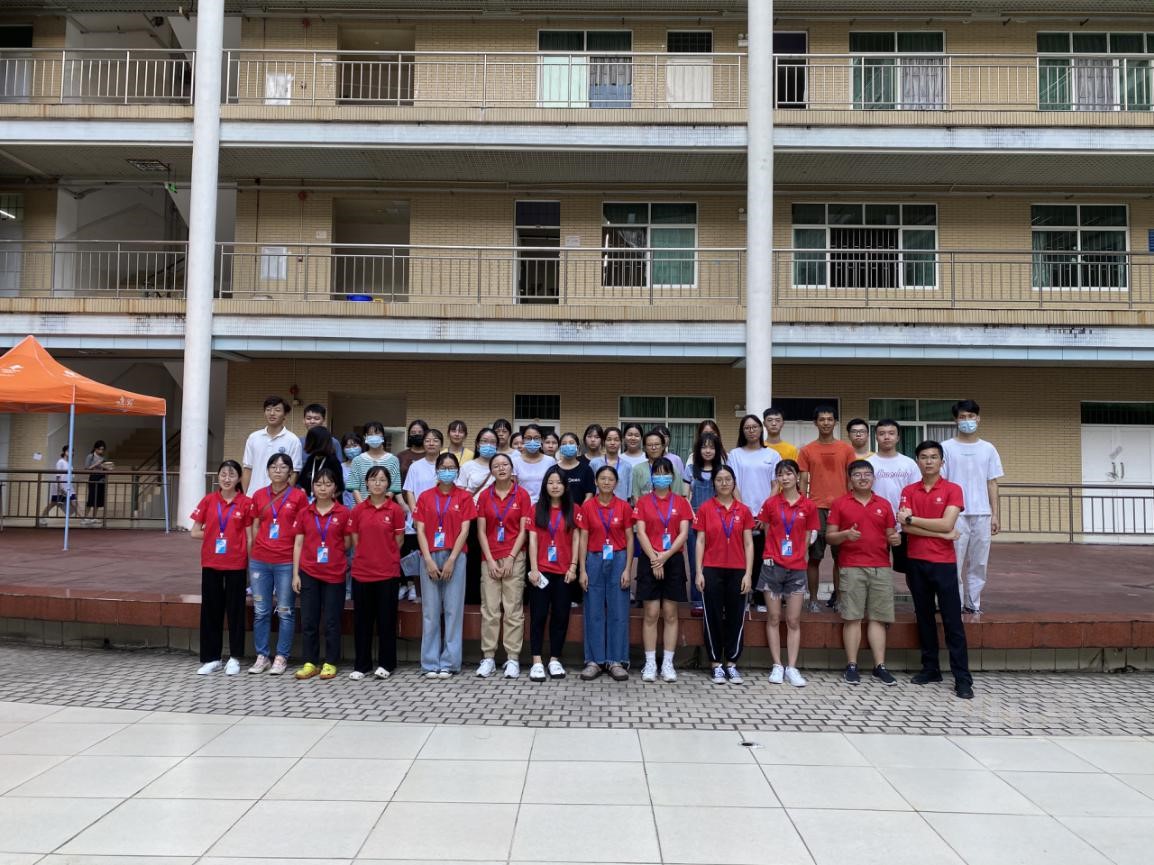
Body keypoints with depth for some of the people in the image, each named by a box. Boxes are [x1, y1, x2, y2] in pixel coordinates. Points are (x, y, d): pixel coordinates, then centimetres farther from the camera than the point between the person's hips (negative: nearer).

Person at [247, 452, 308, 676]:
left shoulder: (299, 496, -2)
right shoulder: (258, 495, 7)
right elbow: (254, 527, 12)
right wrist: (252, 557, 8)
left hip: (287, 562, -3)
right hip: (260, 561, 3)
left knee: (285, 612, 4)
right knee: (260, 611, 8)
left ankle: (281, 657, 14)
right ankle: (262, 656, 19)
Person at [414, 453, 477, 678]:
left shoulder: (464, 497, 4)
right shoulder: (425, 497, 8)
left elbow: (464, 531, -2)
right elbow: (420, 530, 3)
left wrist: (451, 560, -10)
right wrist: (429, 560, -7)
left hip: (455, 557, -1)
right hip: (429, 557, 1)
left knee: (453, 609, 0)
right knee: (430, 610, 2)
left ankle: (449, 663, 7)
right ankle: (430, 663, 9)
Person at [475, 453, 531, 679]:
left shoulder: (522, 495, 0)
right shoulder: (484, 495, 5)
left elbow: (523, 530, -2)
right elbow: (481, 531, 3)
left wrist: (511, 558, -9)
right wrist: (490, 560, -5)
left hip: (514, 558, -2)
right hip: (489, 559, 2)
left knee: (513, 609, 0)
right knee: (489, 609, 2)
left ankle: (513, 658, 5)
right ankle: (488, 658, 8)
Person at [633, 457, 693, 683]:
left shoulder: (681, 502, 6)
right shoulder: (643, 502, 5)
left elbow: (683, 533, -2)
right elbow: (640, 532, -3)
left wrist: (666, 555, -13)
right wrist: (654, 558, -12)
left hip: (673, 560, 1)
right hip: (649, 560, -1)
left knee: (670, 614, 4)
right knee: (651, 614, 0)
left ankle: (668, 664, 10)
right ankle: (650, 664, 6)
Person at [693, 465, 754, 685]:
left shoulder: (743, 511, 5)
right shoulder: (705, 509, 2)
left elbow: (748, 544, 5)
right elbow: (700, 541, 2)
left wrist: (748, 573, -2)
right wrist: (698, 572, -4)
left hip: (737, 571, 1)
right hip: (712, 570, -1)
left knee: (736, 617, 5)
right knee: (713, 617, 4)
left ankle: (732, 664, 17)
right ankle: (717, 665, 14)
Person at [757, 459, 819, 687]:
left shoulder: (809, 505, 1)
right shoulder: (770, 503, 2)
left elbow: (808, 539, 6)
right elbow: (767, 533, 9)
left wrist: (794, 554, 3)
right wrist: (773, 554, 1)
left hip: (797, 568, 0)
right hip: (773, 565, 0)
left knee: (794, 621, 3)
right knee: (773, 618, 4)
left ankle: (791, 668, 8)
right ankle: (777, 666, 11)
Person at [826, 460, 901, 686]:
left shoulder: (884, 505, 13)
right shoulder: (840, 504, 4)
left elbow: (890, 535, 17)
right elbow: (829, 536, 3)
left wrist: (895, 539, -6)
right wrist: (845, 534, -17)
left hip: (881, 568, 3)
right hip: (852, 568, -3)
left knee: (878, 618, 3)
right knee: (852, 618, -3)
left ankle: (880, 666, 7)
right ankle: (851, 665, 2)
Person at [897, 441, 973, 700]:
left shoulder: (953, 490, -2)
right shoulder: (909, 491, 6)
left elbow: (947, 523, -14)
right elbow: (905, 527, -6)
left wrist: (912, 518, -9)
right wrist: (942, 533, -11)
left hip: (944, 563, -3)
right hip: (916, 562, 3)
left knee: (952, 621, -1)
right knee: (924, 618, 11)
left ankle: (963, 679, 1)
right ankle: (930, 669, 21)